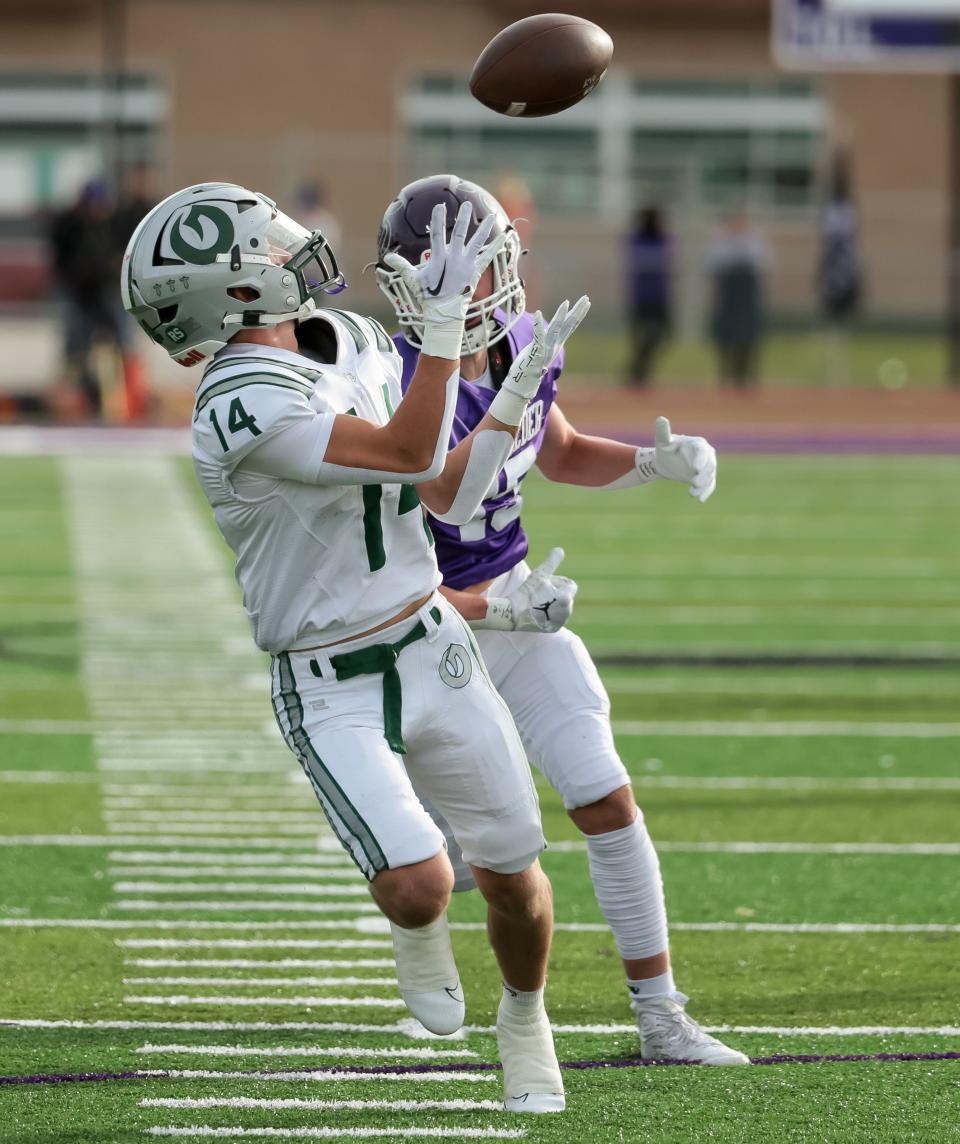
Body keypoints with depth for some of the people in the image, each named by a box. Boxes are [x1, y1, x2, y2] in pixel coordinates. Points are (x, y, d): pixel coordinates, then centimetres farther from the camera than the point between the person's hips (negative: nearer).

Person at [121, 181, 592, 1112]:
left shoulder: (353, 344, 3)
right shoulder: (242, 411, -25)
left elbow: (441, 491, 12)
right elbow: (405, 452, -30)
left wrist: (518, 393, 3)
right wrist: (445, 320, -30)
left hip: (430, 647, 7)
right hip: (332, 692, -7)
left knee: (511, 877, 12)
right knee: (420, 886, -22)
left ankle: (524, 1021, 42)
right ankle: (415, 931, 17)